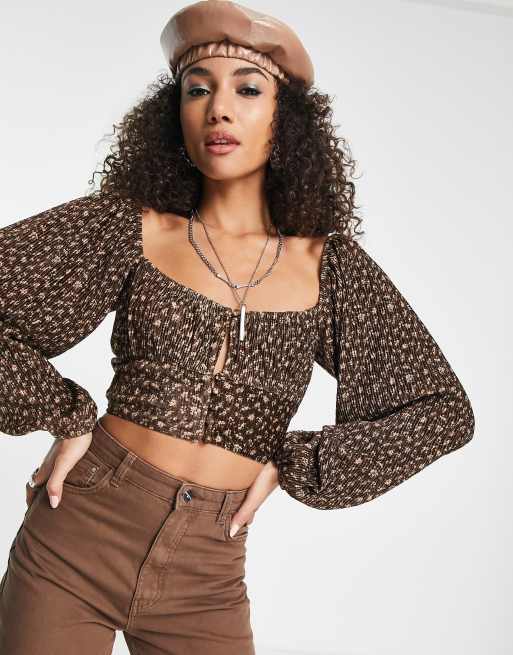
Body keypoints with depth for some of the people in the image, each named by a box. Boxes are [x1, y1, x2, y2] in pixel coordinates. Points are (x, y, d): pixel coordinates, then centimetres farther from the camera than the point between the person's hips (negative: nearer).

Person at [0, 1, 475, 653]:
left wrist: (290, 465, -2)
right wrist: (68, 416, -7)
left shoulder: (330, 264, 0)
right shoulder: (131, 226, -4)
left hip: (206, 577, 1)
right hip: (79, 534, -1)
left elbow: (444, 408, 3)